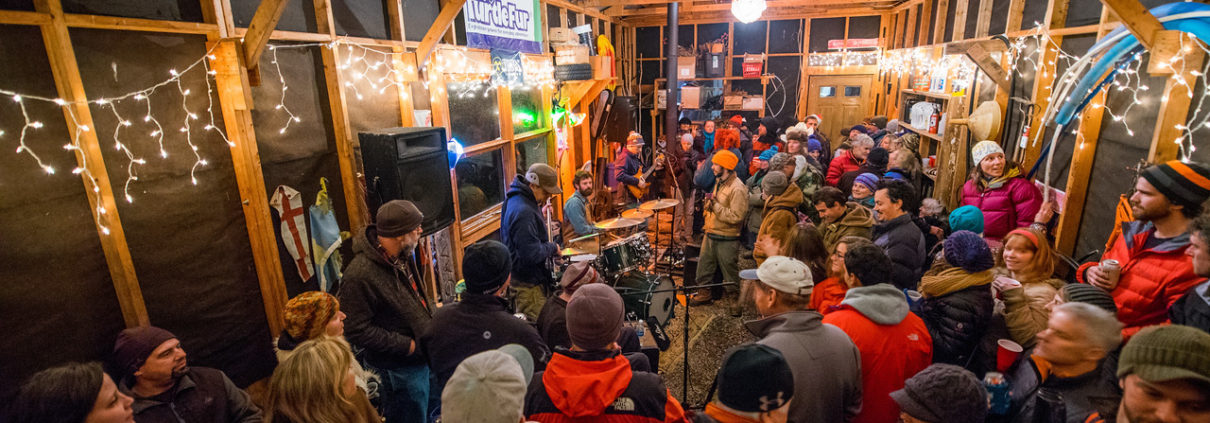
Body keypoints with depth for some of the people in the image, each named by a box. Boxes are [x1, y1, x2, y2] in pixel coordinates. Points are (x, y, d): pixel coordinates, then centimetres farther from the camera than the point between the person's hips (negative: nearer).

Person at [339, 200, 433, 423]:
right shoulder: (360, 275, -28)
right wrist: (409, 346, -21)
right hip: (399, 370, -8)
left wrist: (431, 310, 4)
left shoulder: (402, 255, -4)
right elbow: (358, 331, -23)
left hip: (423, 356, 8)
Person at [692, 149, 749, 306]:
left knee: (730, 274, 6)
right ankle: (704, 293, 37)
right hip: (711, 234, 9)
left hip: (726, 240, -9)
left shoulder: (737, 189, -21)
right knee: (703, 265, 19)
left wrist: (715, 205, -27)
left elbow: (736, 217, -27)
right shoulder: (719, 182, 9)